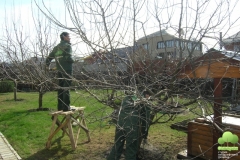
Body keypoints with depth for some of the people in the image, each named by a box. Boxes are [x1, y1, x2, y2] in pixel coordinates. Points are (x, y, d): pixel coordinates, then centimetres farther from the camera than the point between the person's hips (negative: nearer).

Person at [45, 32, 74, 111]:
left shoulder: (57, 47, 15)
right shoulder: (67, 46, -7)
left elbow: (49, 57, 16)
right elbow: (68, 58, -21)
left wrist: (47, 65, 31)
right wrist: (72, 61, -2)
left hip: (59, 70, 7)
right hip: (67, 70, -7)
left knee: (60, 88, 12)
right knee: (66, 88, -4)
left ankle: (60, 107, 19)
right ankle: (66, 107, -1)